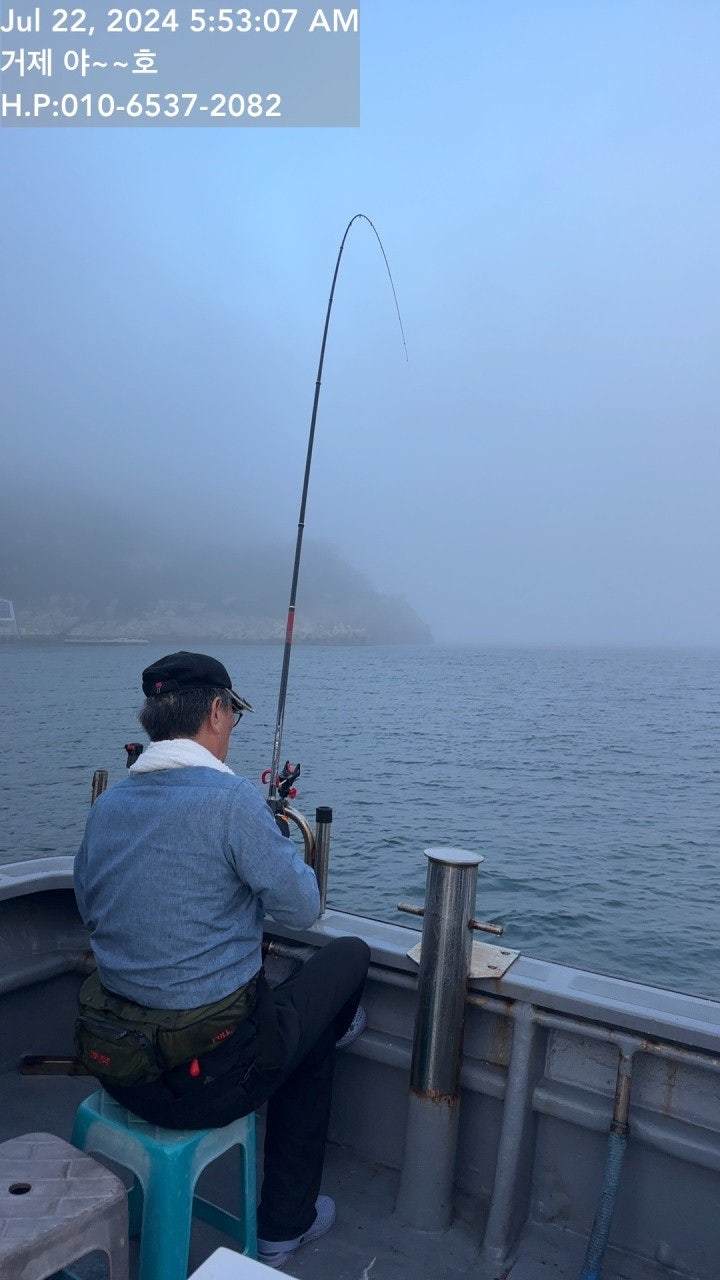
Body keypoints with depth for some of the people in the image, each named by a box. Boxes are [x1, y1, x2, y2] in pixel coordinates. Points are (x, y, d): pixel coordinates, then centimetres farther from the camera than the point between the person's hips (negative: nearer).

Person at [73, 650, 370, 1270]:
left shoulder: (106, 805, 1)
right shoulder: (231, 798, -20)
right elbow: (302, 907, -12)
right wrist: (278, 839, 7)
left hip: (114, 1065, 7)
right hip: (206, 1077, -7)